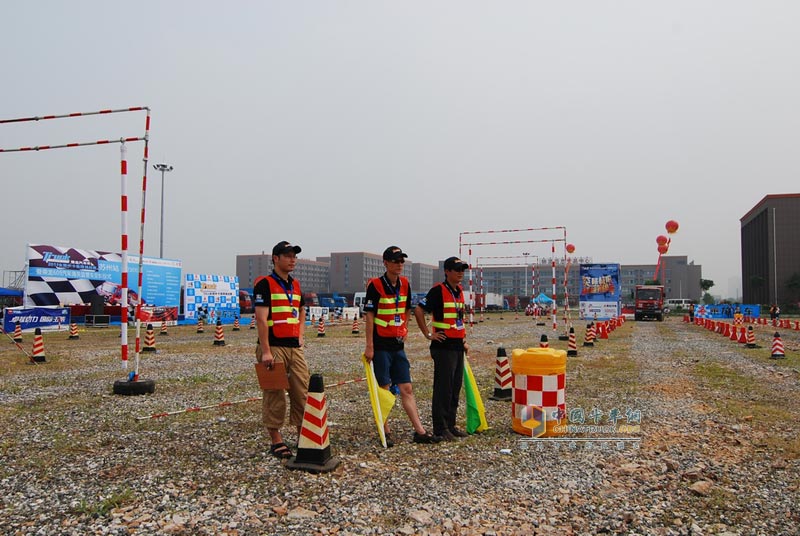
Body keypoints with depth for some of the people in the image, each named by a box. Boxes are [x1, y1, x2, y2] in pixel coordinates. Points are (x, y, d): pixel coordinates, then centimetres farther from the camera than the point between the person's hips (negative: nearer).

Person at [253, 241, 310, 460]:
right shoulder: (264, 284, -8)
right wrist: (265, 351, -19)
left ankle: (303, 435, 18)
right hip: (274, 347, -7)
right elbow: (261, 319, -14)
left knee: (302, 392, 7)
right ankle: (276, 440, 11)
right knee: (274, 395, 1)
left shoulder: (295, 284, 15)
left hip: (295, 347, 7)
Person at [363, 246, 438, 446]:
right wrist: (369, 346, -15)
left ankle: (420, 431, 12)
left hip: (398, 345, 6)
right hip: (381, 346, -6)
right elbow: (369, 316, -12)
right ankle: (386, 433, 14)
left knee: (407, 389, 8)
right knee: (383, 390, 3)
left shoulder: (405, 284, 8)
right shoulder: (375, 285, -11)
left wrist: (403, 334, 14)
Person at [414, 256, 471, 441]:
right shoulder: (438, 290, -12)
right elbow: (418, 311, -17)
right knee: (443, 388, -2)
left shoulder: (459, 291, 13)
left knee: (455, 387, 13)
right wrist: (428, 334, -14)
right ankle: (440, 428, 7)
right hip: (443, 346, -8)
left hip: (458, 346, 8)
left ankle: (450, 425, 24)